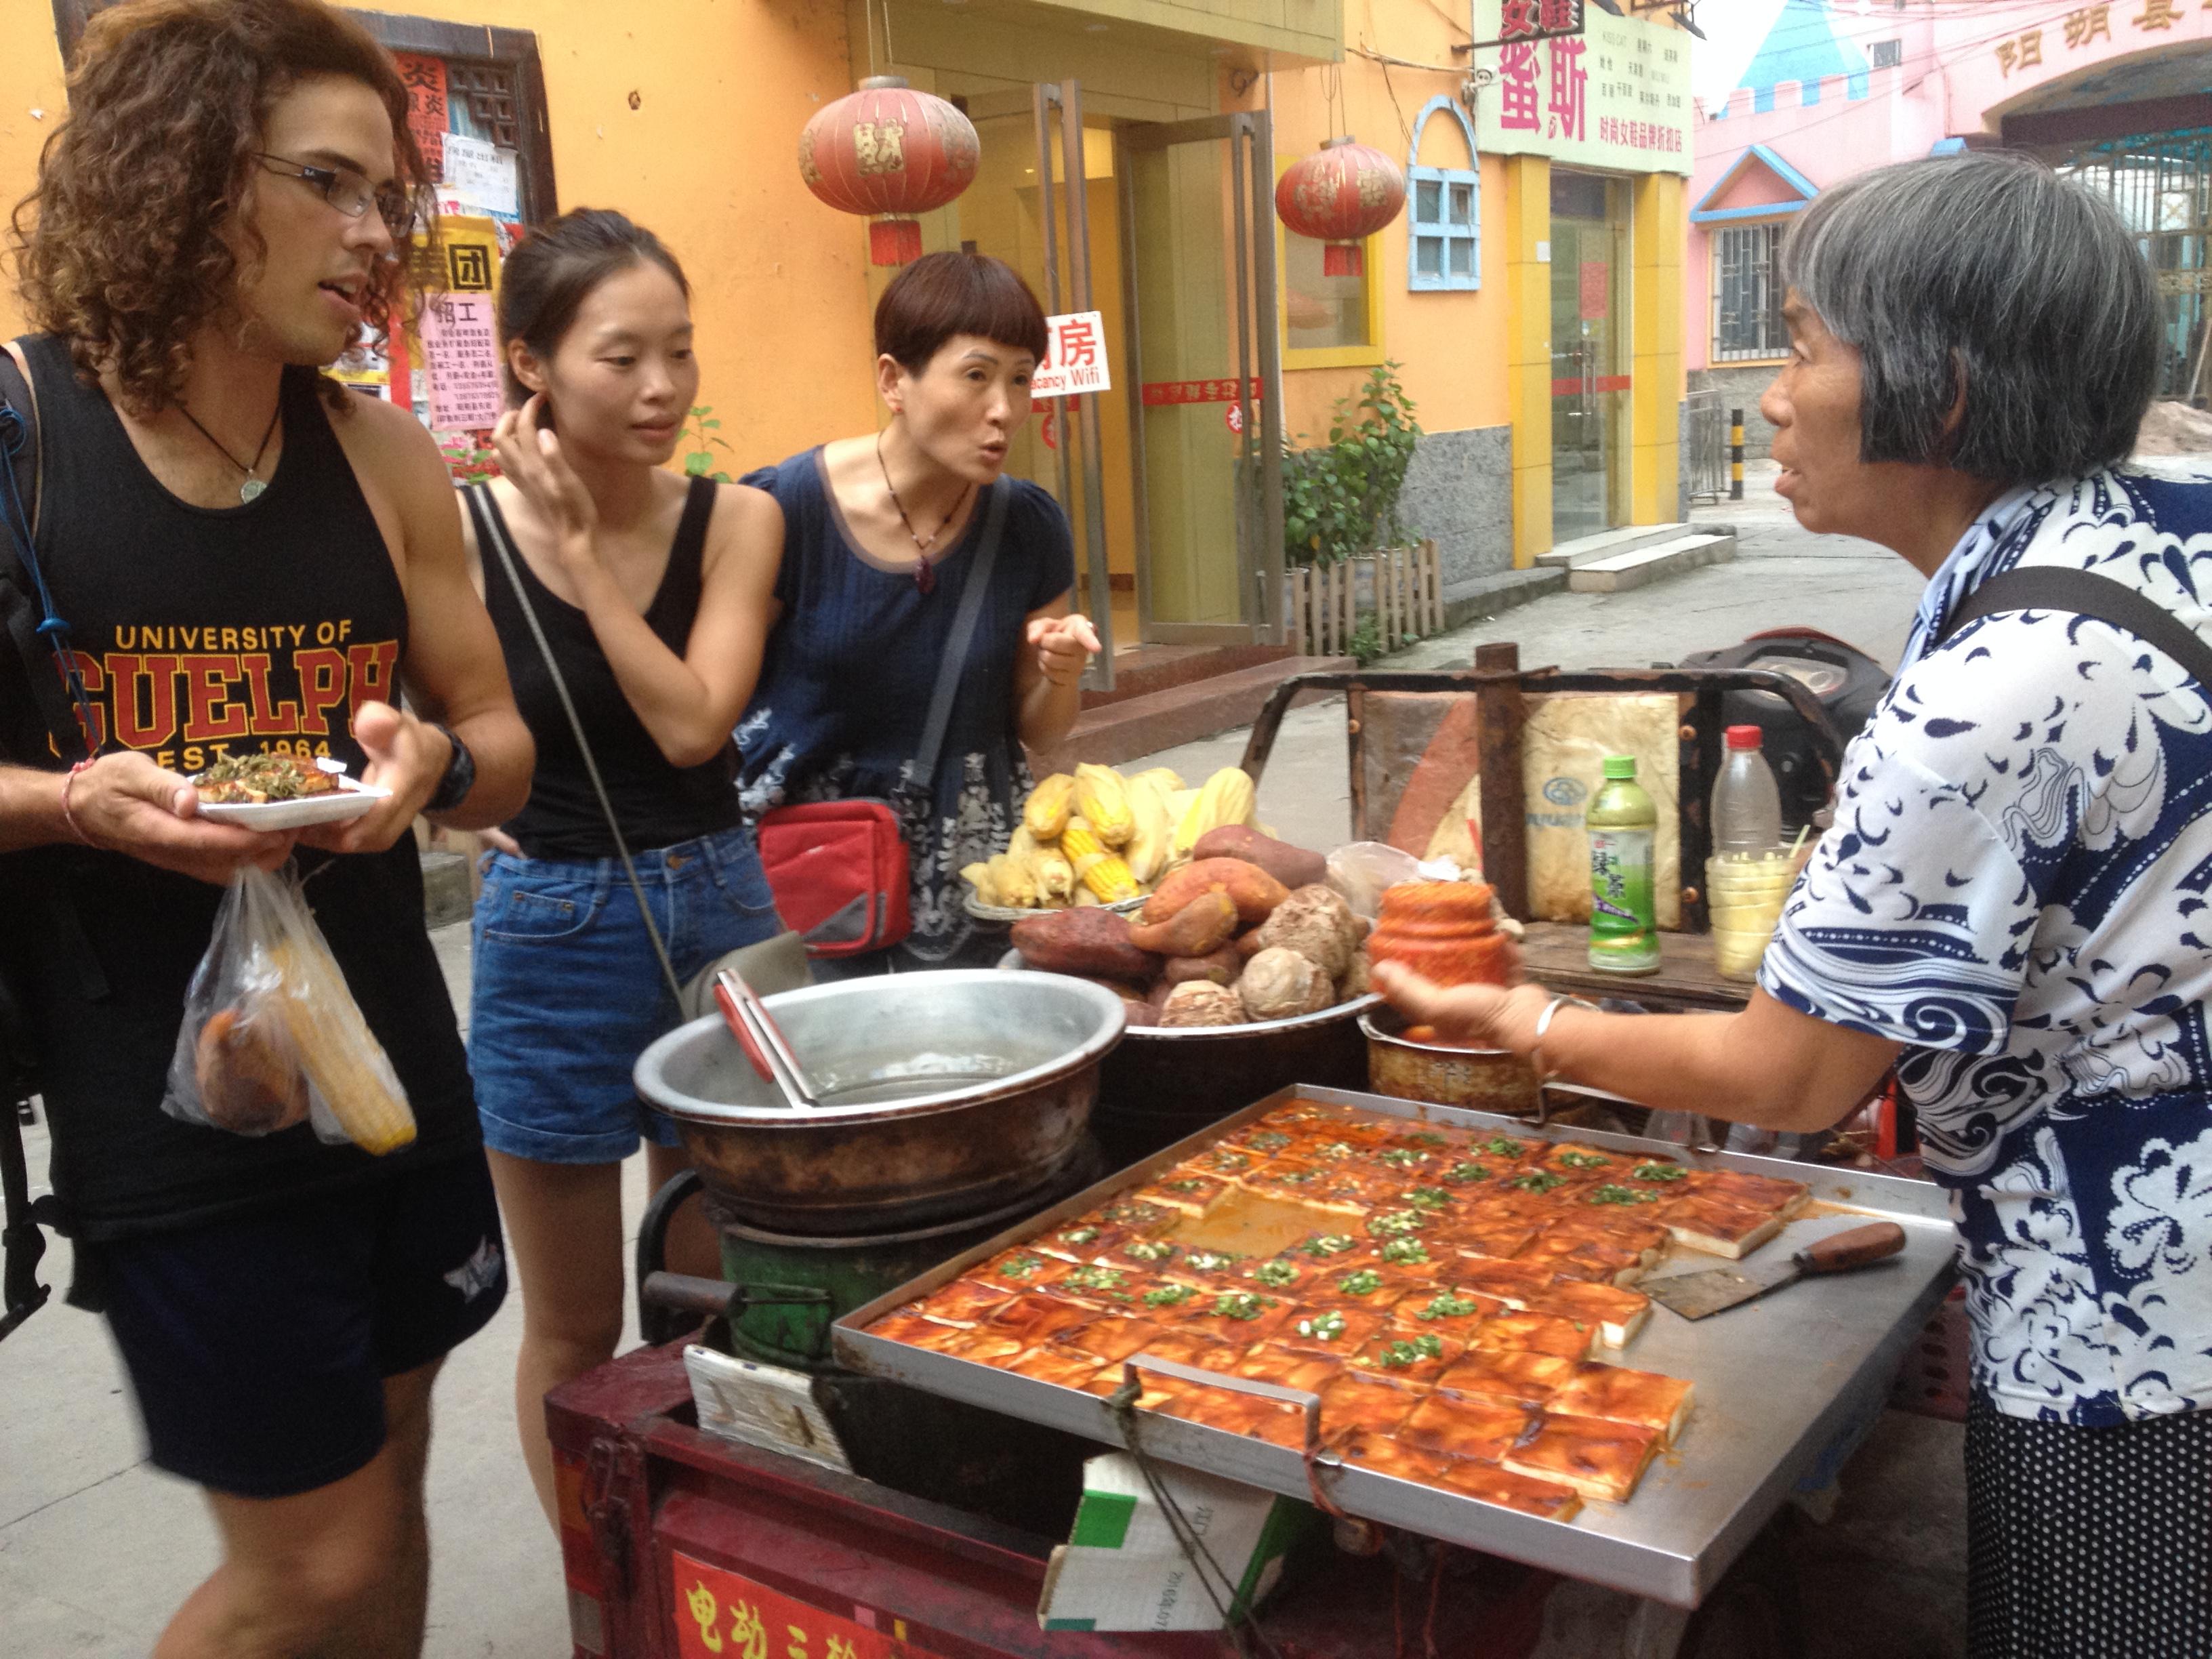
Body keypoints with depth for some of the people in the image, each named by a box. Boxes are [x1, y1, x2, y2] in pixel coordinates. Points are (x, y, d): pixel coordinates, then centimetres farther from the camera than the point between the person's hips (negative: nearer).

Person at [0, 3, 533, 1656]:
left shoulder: (383, 457, 2)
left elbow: (503, 743, 9)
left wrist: (436, 761, -12)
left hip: (393, 1062, 5)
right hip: (163, 1100, -4)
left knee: (384, 1484, 18)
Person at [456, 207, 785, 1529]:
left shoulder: (734, 520, -4)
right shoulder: (466, 534, -10)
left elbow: (694, 722, -17)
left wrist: (585, 544, -17)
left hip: (720, 910, 2)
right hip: (554, 937, -2)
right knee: (577, 1334, 12)